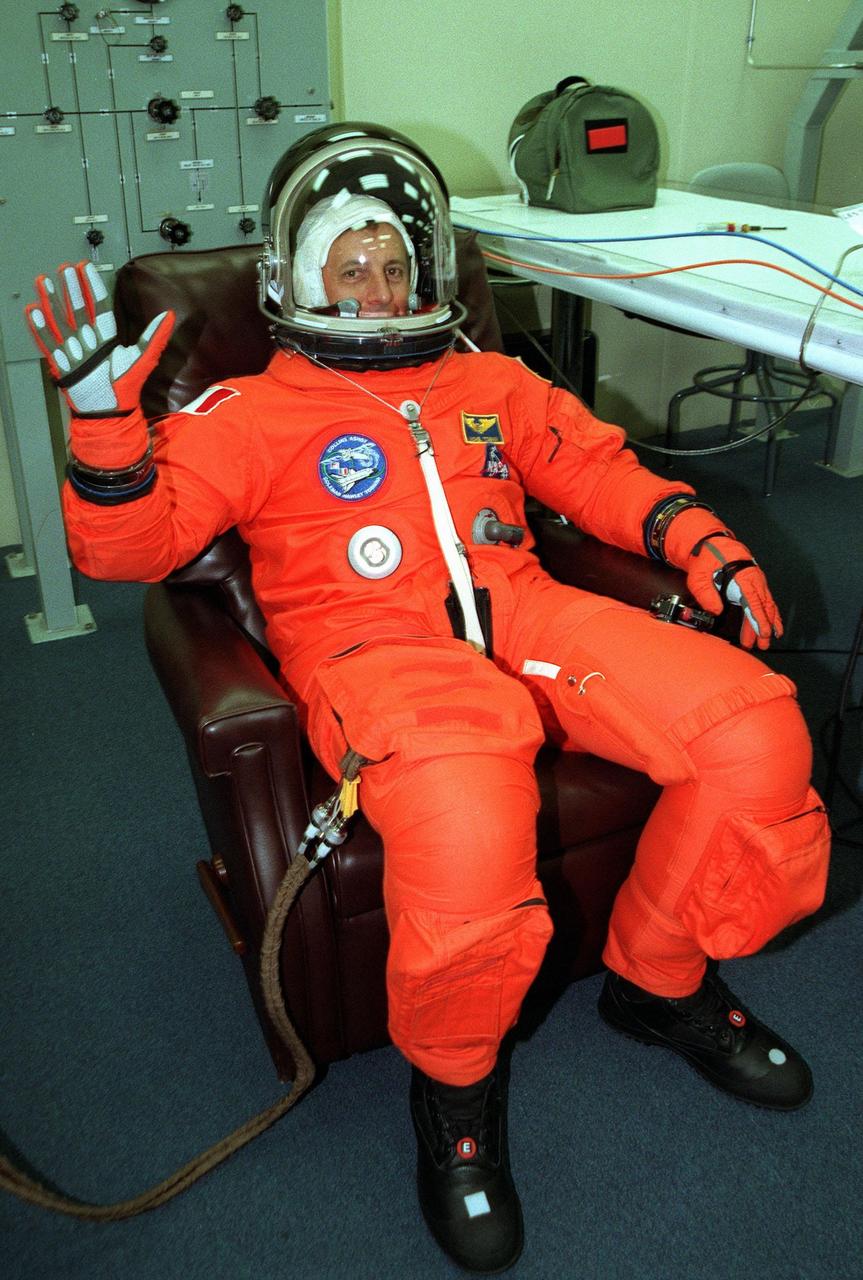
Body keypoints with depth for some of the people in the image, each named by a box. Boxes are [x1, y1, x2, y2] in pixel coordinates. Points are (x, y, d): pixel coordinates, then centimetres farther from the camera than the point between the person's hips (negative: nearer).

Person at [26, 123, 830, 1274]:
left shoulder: (489, 384, 27)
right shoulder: (250, 413, 15)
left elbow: (600, 470, 26)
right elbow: (132, 543, 5)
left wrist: (700, 538, 9)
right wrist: (107, 420, -13)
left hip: (521, 614, 5)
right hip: (376, 645, -4)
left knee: (757, 733, -16)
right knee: (466, 846, -36)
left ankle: (660, 980, 12)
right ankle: (453, 1082, 0)